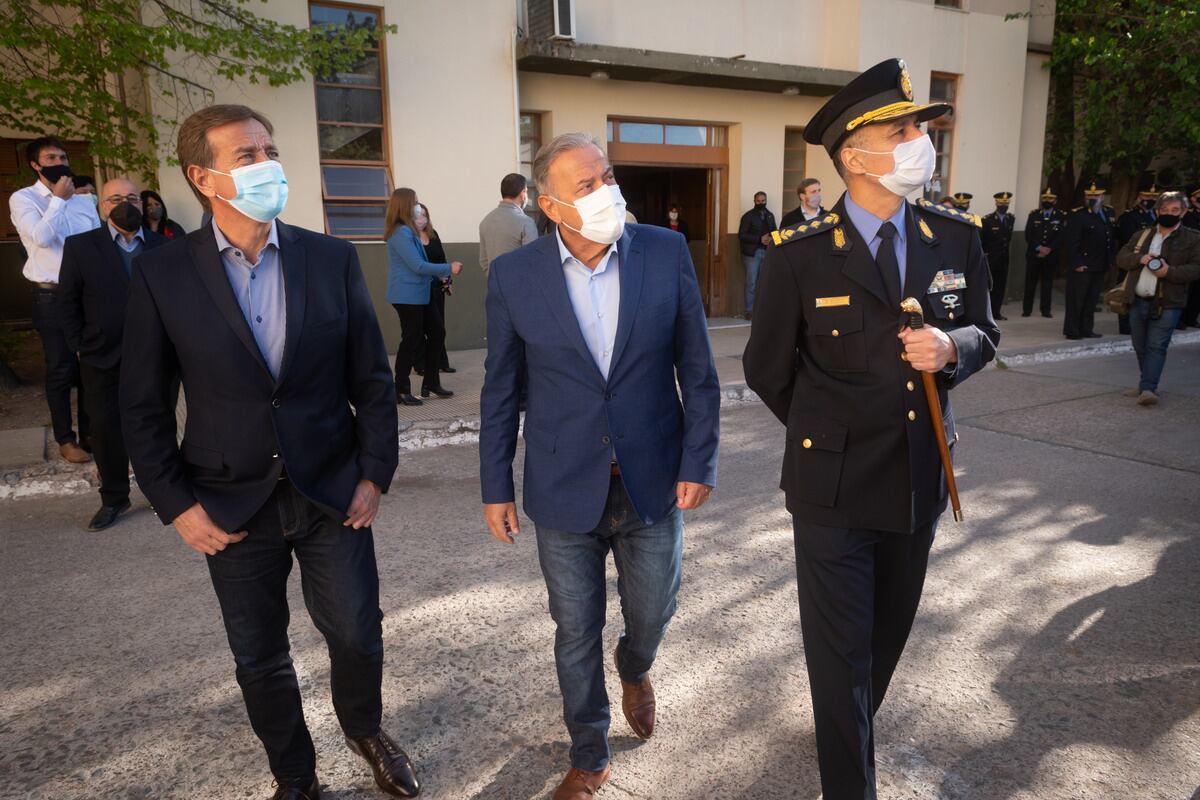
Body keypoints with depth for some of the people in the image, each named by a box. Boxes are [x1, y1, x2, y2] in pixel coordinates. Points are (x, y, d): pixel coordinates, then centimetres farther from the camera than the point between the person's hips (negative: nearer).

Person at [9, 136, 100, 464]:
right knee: (61, 370, 2)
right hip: (52, 297, -4)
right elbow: (42, 237, -19)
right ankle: (65, 438, 16)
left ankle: (89, 432, 23)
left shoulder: (85, 201, 11)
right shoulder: (23, 198, -2)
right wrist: (58, 199, -10)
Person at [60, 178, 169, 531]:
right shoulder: (79, 246, 1)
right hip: (102, 358, 0)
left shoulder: (162, 246, 3)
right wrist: (79, 347, -1)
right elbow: (69, 301, 2)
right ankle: (113, 498, 19)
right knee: (106, 428, 6)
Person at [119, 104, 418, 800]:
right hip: (233, 506, 0)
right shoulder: (162, 273, -6)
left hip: (333, 493, 1)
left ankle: (365, 731, 44)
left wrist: (375, 474, -2)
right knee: (260, 659, 14)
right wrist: (176, 505, -4)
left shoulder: (333, 258, -3)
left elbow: (372, 377, 1)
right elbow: (143, 406, -1)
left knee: (358, 637, 11)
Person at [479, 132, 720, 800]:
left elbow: (698, 370, -1)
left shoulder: (666, 252, -6)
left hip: (654, 485, 1)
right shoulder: (514, 275, -7)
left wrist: (699, 462, -5)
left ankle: (634, 668, 55)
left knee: (652, 618, 18)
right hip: (565, 490, 0)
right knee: (577, 635, 13)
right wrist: (496, 487, 2)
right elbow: (501, 391, 1)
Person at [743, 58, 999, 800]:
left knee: (890, 634, 22)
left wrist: (951, 348, -13)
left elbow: (984, 333, 11)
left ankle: (853, 725, 51)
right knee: (841, 651, 6)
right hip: (836, 485, -4)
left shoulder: (957, 236, 0)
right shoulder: (800, 255, -13)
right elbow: (768, 368, -2)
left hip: (923, 477, 5)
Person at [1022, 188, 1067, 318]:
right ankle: (1027, 309, 7)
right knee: (1030, 282, 2)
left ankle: (1046, 310, 7)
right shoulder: (1033, 215, 7)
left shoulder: (1061, 217, 5)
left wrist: (1049, 249, -15)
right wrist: (1039, 248, -13)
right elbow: (1028, 235, -1)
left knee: (1047, 282, 2)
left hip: (1051, 255, 0)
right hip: (1033, 254, 0)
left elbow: (1061, 236, -3)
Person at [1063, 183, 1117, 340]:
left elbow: (1112, 237, 16)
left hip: (1100, 266, 7)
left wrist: (1111, 259, 9)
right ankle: (1072, 331, 5)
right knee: (1076, 300, -1)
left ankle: (1086, 329, 19)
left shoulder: (1109, 212, 11)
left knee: (1091, 300, 12)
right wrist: (1076, 263, -18)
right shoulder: (1077, 215, -10)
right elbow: (1070, 242, -14)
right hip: (1081, 267, -6)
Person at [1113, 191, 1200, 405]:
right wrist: (1140, 259, -11)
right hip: (1138, 301, 4)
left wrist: (1169, 271, -21)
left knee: (1157, 346, -11)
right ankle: (1147, 383, 25)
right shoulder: (1142, 235, 14)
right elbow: (1121, 258, 9)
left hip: (1167, 304, -4)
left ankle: (1148, 388, -14)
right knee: (1140, 346, 11)